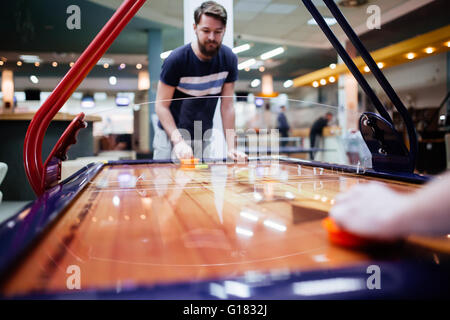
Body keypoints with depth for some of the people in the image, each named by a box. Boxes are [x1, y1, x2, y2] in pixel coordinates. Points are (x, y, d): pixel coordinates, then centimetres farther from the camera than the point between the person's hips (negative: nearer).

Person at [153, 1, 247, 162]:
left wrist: (231, 148, -12)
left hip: (204, 137, 3)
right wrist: (178, 141, -27)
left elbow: (227, 105, -4)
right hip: (171, 135, -3)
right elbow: (161, 105, -14)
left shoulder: (229, 59, -6)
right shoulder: (176, 60, -17)